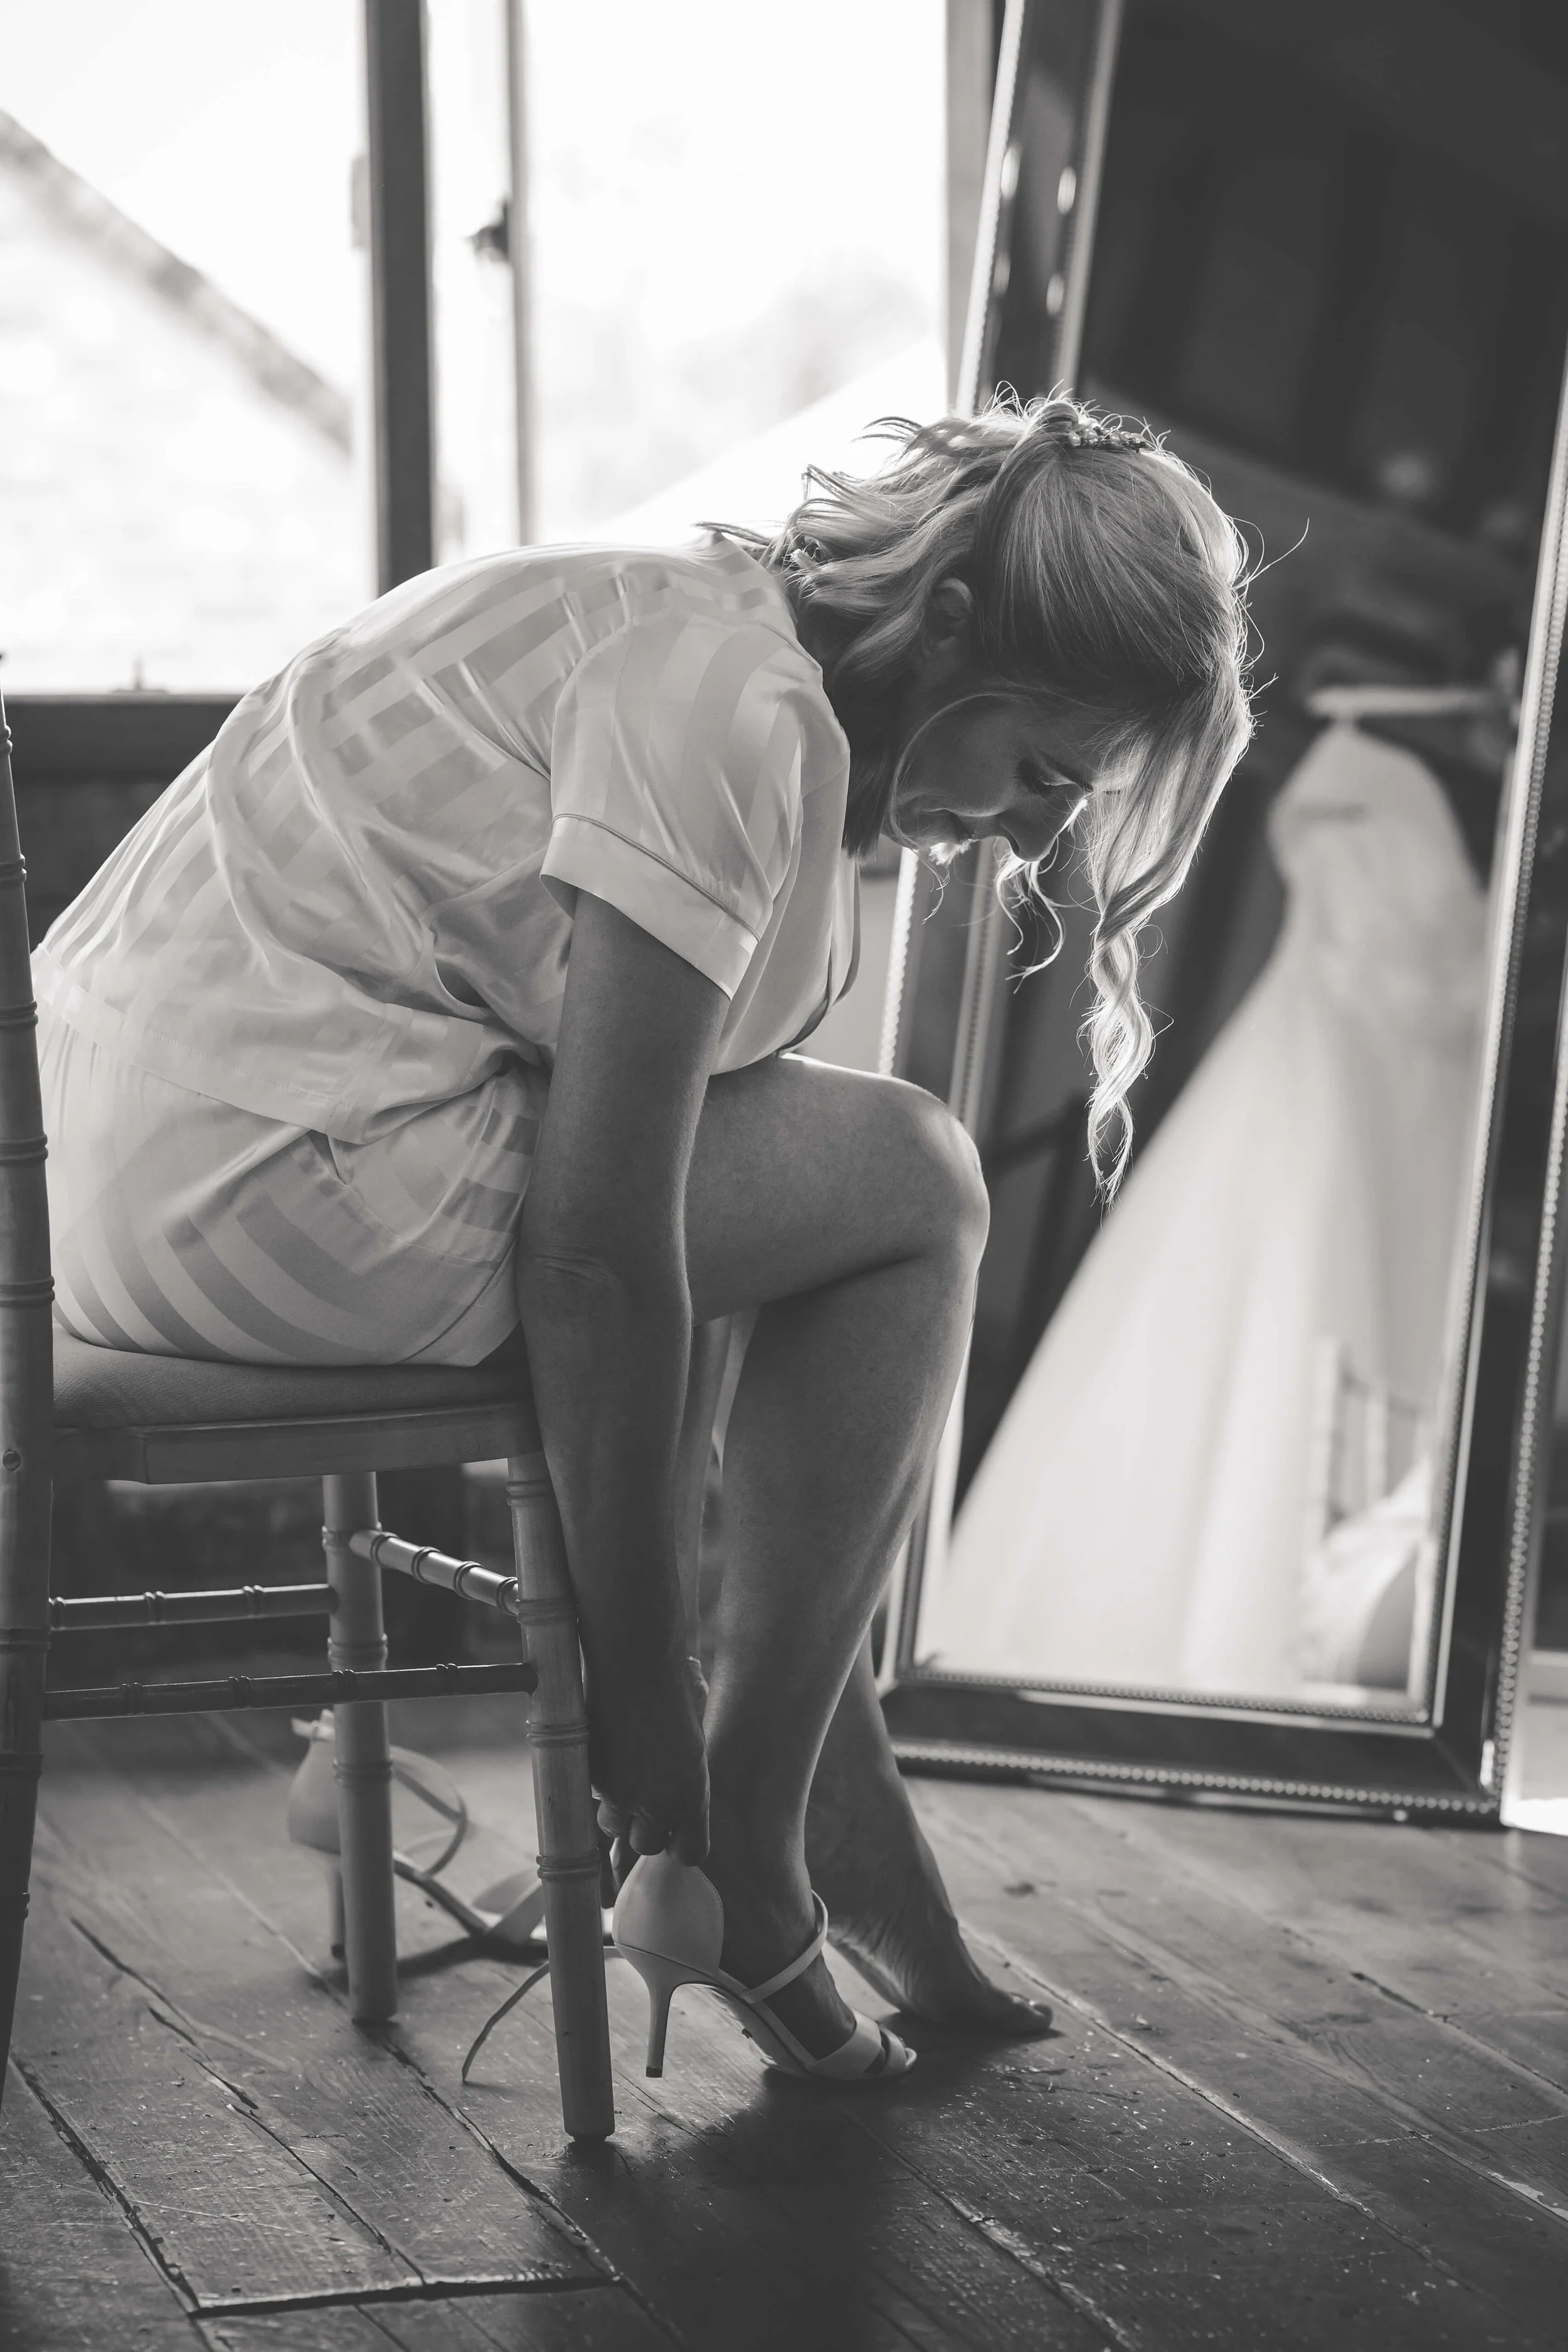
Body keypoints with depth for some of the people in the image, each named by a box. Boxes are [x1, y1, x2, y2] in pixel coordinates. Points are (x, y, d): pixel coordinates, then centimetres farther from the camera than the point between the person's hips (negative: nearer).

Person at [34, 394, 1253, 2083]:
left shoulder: (698, 628, 14)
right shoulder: (738, 712, -17)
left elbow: (620, 1152, 17)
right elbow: (599, 1239, -21)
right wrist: (640, 1697, -15)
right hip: (273, 1178, -11)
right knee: (913, 1189, -3)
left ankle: (844, 1832, 19)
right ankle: (745, 1852, 3)